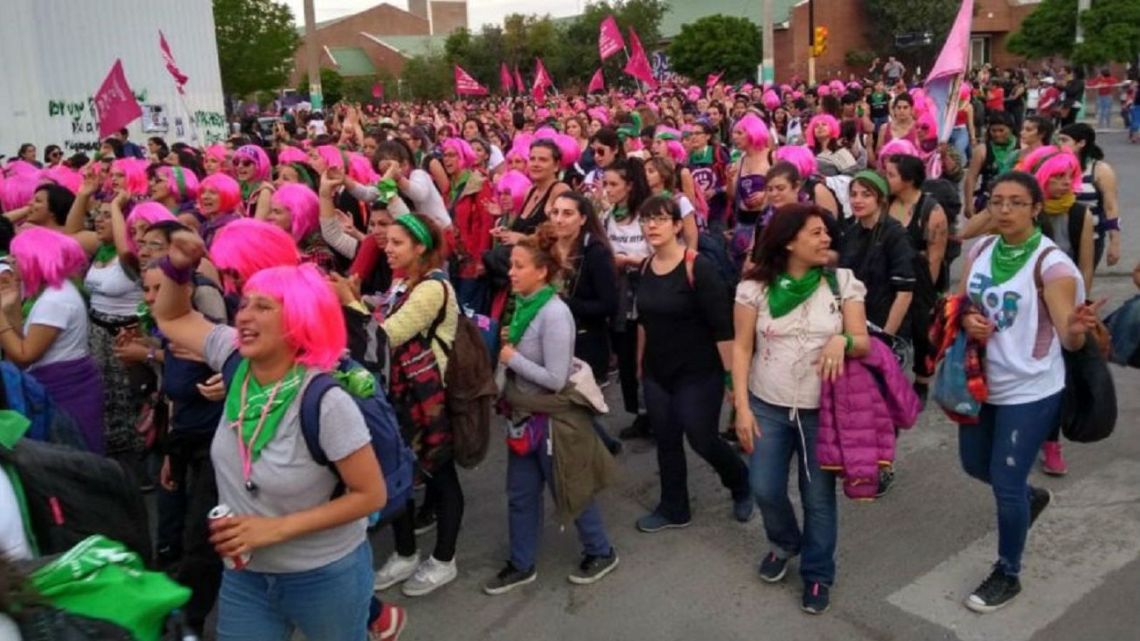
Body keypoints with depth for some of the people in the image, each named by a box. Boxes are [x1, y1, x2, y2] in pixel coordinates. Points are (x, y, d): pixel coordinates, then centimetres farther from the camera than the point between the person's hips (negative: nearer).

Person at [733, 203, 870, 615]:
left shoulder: (844, 282, -4)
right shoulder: (755, 286, -5)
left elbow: (864, 344, -5)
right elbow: (742, 347, -3)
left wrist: (842, 340, -29)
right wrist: (741, 406, -8)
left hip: (822, 409, 0)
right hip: (768, 407, 1)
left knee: (819, 497, 7)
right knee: (764, 489, 7)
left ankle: (818, 574, 29)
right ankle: (784, 543, 39)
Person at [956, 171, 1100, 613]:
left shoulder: (1051, 263, -19)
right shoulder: (981, 250, -2)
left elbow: (1069, 338, -22)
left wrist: (1078, 328, -45)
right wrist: (967, 320, -15)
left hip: (1030, 391, -6)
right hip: (981, 381, 6)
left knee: (1005, 483, 1)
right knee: (975, 465, 21)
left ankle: (1007, 575, 23)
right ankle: (1030, 497, 53)